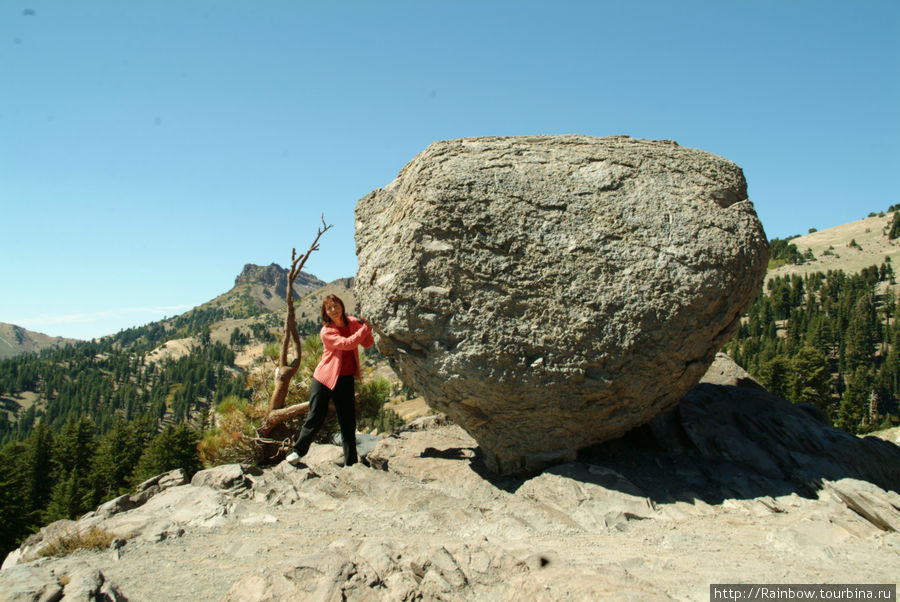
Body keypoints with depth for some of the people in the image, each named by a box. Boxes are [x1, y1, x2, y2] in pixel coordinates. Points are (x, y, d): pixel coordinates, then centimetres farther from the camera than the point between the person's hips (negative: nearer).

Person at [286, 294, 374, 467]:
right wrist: (365, 328, -25)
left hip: (346, 379, 4)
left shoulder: (352, 322, 2)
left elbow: (367, 344, 2)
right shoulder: (326, 331, -13)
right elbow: (346, 344, -26)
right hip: (325, 378, -3)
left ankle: (350, 463, 13)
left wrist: (367, 326, -15)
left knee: (348, 423, 4)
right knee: (315, 418, 4)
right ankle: (298, 451, 26)